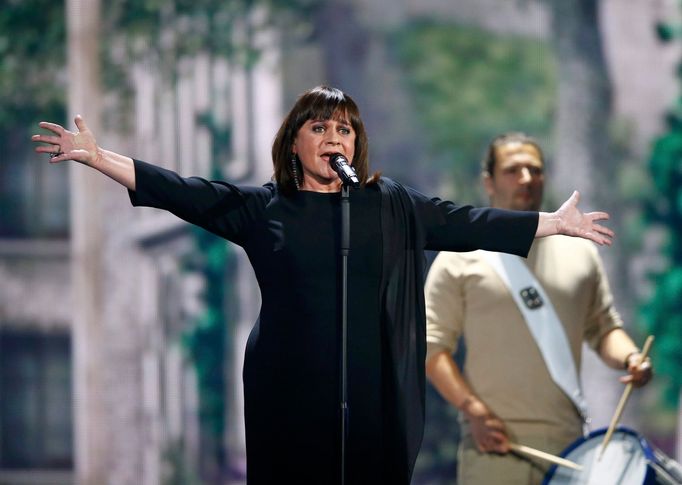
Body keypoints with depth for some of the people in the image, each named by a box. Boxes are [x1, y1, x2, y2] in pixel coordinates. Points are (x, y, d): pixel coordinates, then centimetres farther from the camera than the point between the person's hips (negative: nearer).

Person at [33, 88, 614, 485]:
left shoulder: (393, 204, 10)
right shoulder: (261, 206, 5)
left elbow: (465, 223, 10)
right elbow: (184, 194, 0)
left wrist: (556, 222, 8)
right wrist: (98, 156, -8)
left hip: (374, 396, 1)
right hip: (292, 397, -1)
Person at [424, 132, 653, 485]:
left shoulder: (579, 251, 13)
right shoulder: (461, 257, 2)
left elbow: (603, 327, 20)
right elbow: (431, 345, -1)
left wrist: (629, 357, -3)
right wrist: (473, 410, -13)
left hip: (567, 443, 4)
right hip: (494, 443, -4)